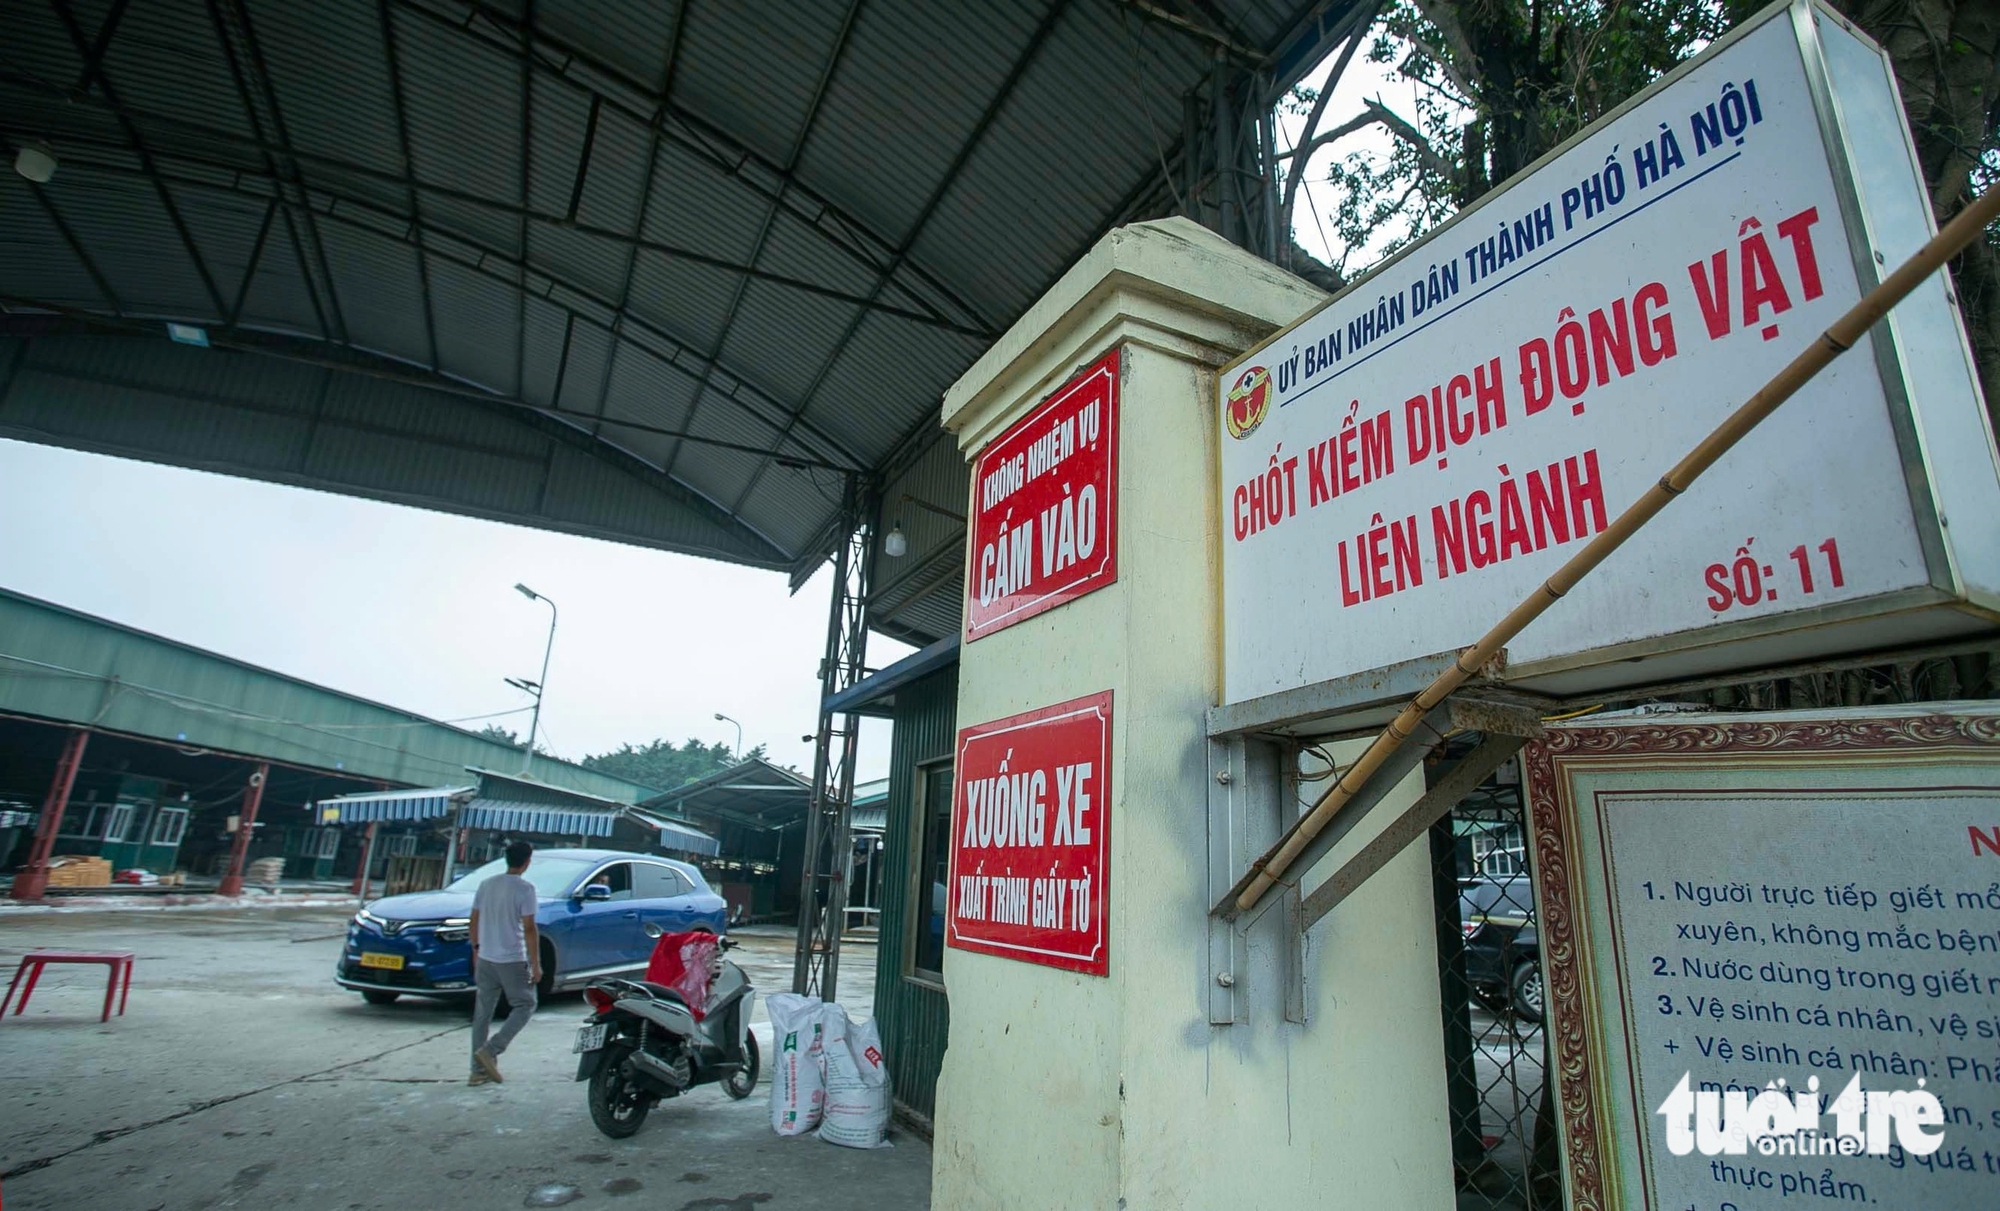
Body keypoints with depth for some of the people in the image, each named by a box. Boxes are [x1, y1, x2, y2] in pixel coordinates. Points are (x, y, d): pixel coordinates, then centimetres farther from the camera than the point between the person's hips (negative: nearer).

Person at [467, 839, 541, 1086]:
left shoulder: (486, 885, 5)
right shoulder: (524, 889, -14)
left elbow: (474, 921, 11)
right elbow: (529, 929, -15)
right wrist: (536, 964, -10)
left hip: (485, 960, 6)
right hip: (513, 961, -6)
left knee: (482, 1013, 13)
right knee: (525, 1006, 9)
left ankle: (479, 1070, 16)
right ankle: (490, 1050, -5)